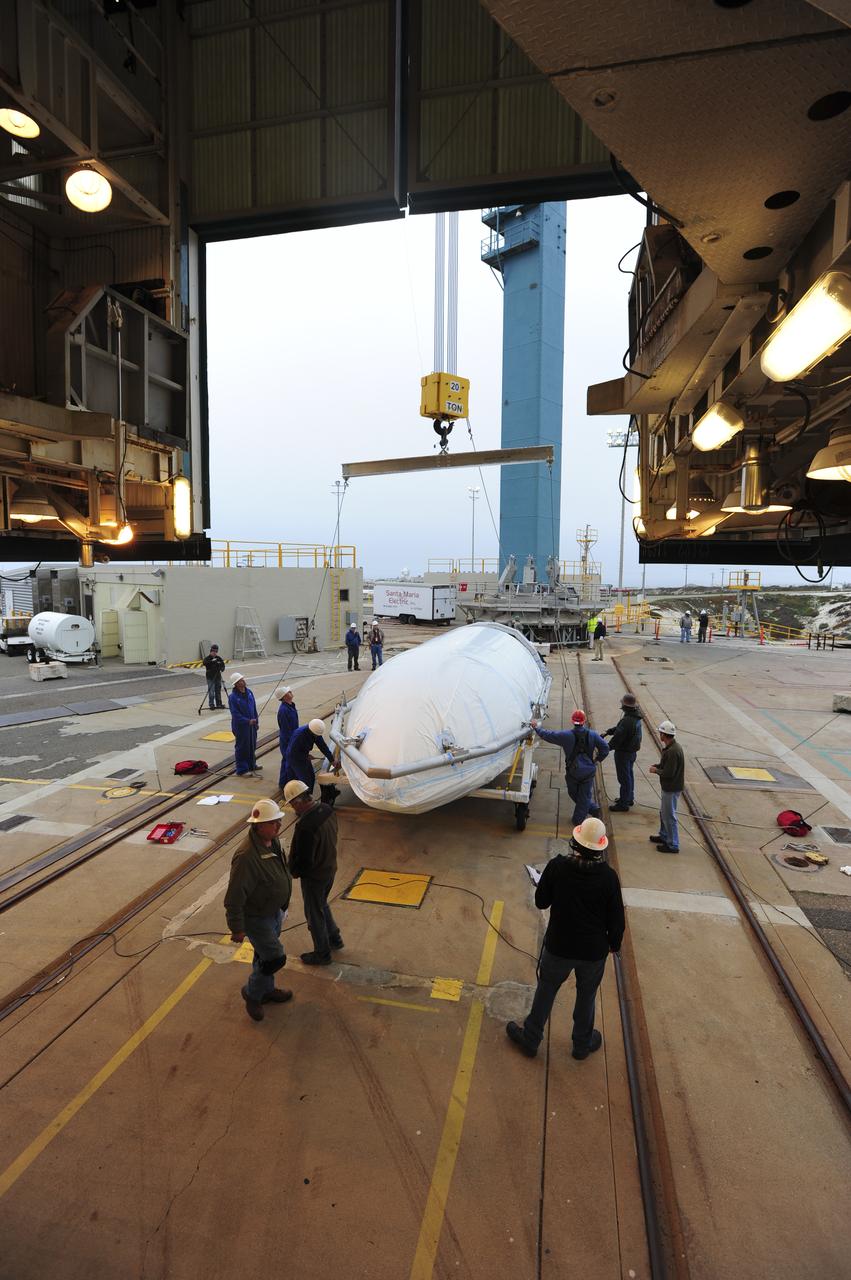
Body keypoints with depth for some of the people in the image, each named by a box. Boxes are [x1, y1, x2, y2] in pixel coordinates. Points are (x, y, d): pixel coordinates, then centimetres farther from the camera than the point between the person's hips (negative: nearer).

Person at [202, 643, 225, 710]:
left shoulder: (218, 658, 6)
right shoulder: (207, 658, -6)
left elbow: (223, 666, 6)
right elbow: (205, 663, -27)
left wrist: (222, 668, -16)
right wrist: (212, 661, -41)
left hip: (218, 677, 4)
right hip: (210, 678, -4)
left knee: (218, 691, 11)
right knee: (211, 692, -7)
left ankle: (219, 704, 19)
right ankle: (212, 705, 0)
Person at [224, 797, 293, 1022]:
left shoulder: (273, 840, -7)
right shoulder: (247, 856, -36)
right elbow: (234, 897, -29)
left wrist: (282, 906, 20)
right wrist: (237, 929, -20)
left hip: (274, 911, 8)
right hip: (256, 917, -8)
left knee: (265, 954, 25)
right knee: (275, 958, 2)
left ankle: (267, 990, 47)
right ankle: (252, 993, 27)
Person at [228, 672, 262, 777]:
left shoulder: (249, 692, 2)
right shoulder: (233, 697, -19)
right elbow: (235, 713, -20)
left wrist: (255, 722, 10)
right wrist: (248, 721, -24)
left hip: (251, 724, 7)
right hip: (241, 726, -7)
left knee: (252, 745, 19)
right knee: (242, 748, 3)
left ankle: (252, 765, 37)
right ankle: (242, 770, 15)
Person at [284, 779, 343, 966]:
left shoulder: (306, 827, -36)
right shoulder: (327, 809, -10)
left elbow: (304, 860, -27)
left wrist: (293, 871, -7)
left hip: (314, 876, -8)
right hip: (330, 868, 8)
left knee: (315, 914, 14)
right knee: (322, 904, 30)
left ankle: (322, 954, 33)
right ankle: (334, 938, 46)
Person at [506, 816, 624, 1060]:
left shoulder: (557, 867, -21)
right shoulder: (608, 876, -20)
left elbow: (541, 902, -8)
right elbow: (616, 918, -8)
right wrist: (614, 943, 11)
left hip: (559, 946, 0)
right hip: (594, 950, 0)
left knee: (545, 991, 20)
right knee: (586, 996, 24)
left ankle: (530, 1040, 36)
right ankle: (583, 1043, 44)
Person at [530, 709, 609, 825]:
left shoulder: (566, 735, -15)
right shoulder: (592, 735, -8)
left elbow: (548, 734, -9)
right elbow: (605, 748, -6)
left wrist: (536, 728, 7)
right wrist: (597, 760, 8)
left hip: (572, 771, -1)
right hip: (588, 771, 1)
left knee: (573, 793, 23)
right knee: (584, 796, 15)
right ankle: (578, 820, 18)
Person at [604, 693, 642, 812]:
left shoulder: (627, 721, -30)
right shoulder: (635, 717, 2)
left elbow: (617, 738, -26)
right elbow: (619, 728, 14)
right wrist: (608, 732, 6)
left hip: (624, 753, -10)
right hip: (632, 751, 10)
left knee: (624, 777, 1)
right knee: (629, 775, 23)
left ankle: (623, 804, 10)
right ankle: (629, 798, 38)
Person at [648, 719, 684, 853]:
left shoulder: (673, 751, -28)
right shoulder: (670, 747, 4)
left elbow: (668, 773, -28)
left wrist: (656, 770, -12)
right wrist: (656, 766, 2)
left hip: (671, 788, -10)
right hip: (667, 786, 10)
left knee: (669, 816, 1)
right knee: (663, 812, 24)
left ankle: (672, 845, 12)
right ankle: (664, 836, 40)